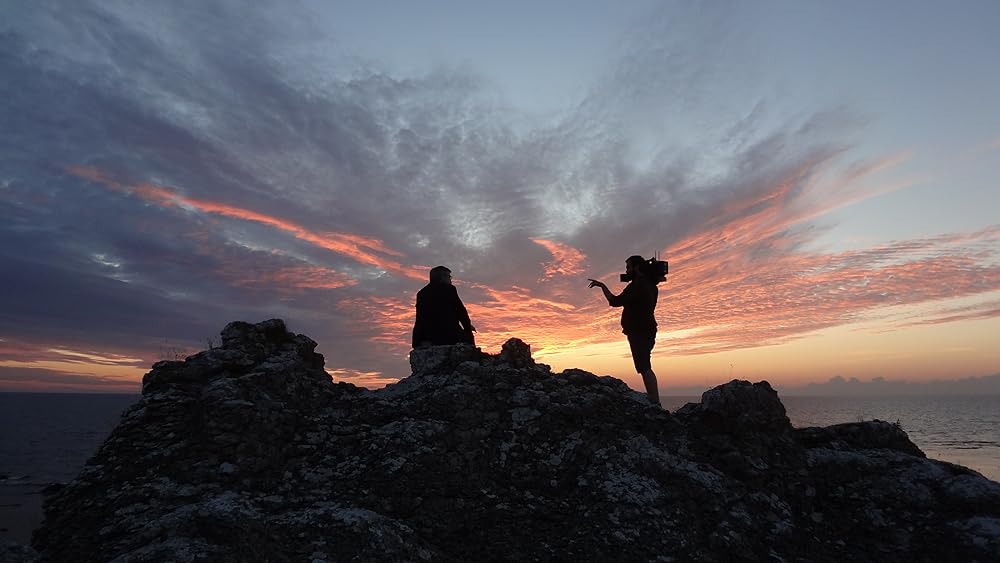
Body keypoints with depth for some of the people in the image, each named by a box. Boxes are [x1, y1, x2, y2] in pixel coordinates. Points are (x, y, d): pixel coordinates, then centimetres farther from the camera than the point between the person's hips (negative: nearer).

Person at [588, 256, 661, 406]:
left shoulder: (637, 285, -15)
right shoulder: (649, 285, 16)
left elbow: (615, 301, -20)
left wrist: (602, 285, -10)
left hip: (639, 332, -11)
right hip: (646, 330, 11)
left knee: (644, 368, -12)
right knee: (645, 368, 15)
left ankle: (654, 402, -14)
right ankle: (653, 400, 17)